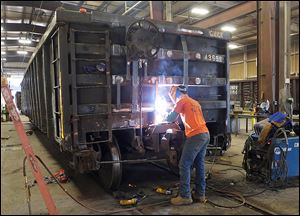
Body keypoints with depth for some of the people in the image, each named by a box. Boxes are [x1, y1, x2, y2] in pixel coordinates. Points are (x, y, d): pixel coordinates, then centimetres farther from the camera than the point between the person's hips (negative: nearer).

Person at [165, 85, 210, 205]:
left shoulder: (182, 101, 1)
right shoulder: (195, 102, 24)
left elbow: (171, 118, 3)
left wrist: (166, 118, 24)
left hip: (196, 136, -8)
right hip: (205, 134, 9)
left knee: (184, 165, -4)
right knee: (199, 164, 13)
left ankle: (185, 196, -2)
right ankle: (200, 194, 18)